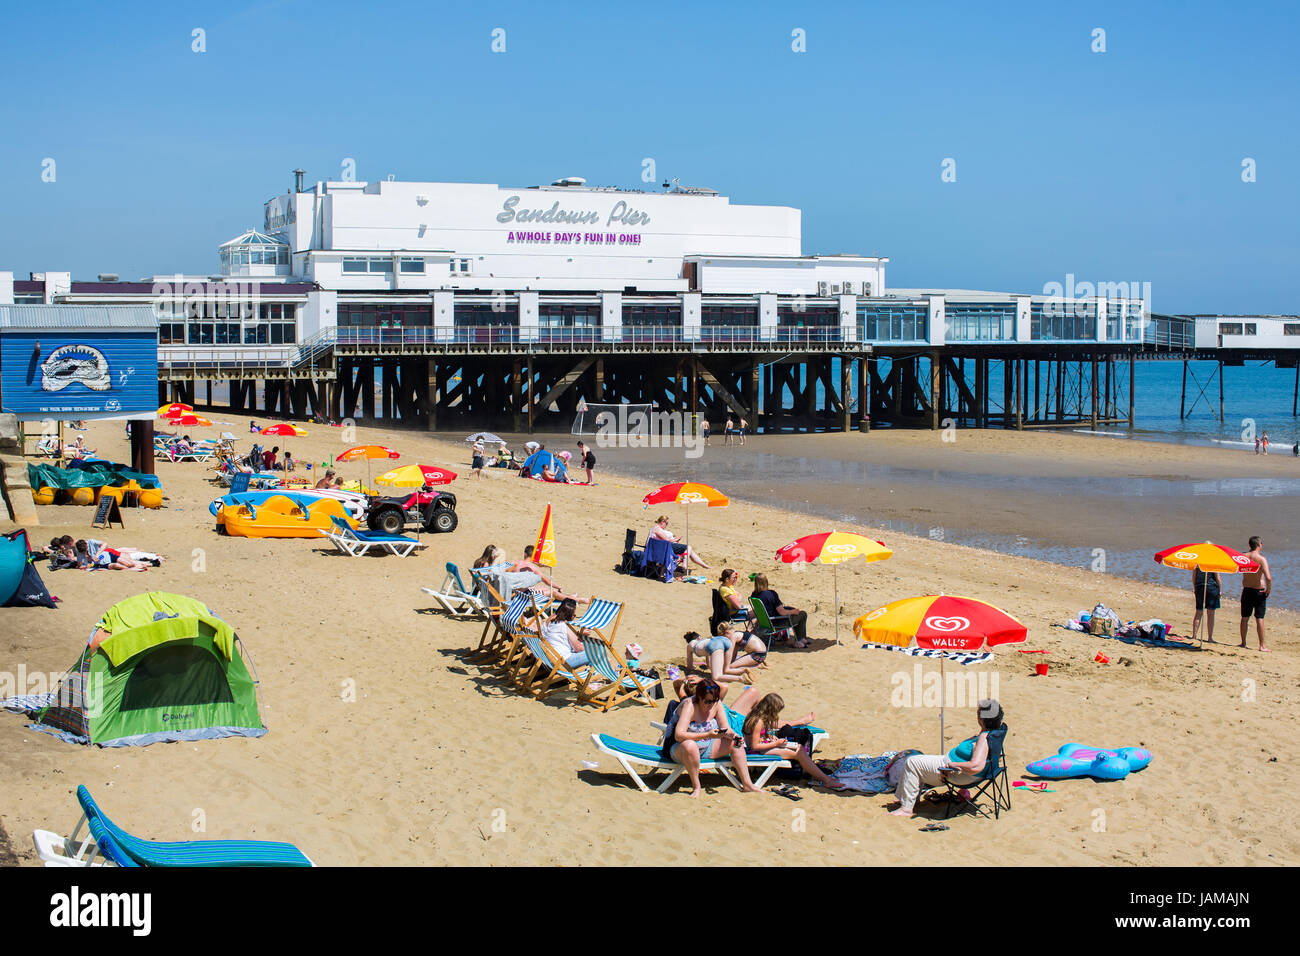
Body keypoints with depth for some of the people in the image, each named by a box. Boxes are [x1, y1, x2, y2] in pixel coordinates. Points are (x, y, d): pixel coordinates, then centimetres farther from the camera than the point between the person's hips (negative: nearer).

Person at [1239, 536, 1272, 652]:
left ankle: (1243, 643, 18)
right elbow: (1268, 578, -26)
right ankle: (1262, 645, 2)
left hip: (1246, 590, 4)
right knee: (1259, 619, 0)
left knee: (1245, 618, 12)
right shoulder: (1261, 559, -17)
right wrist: (1268, 590, -11)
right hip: (1259, 591, -4)